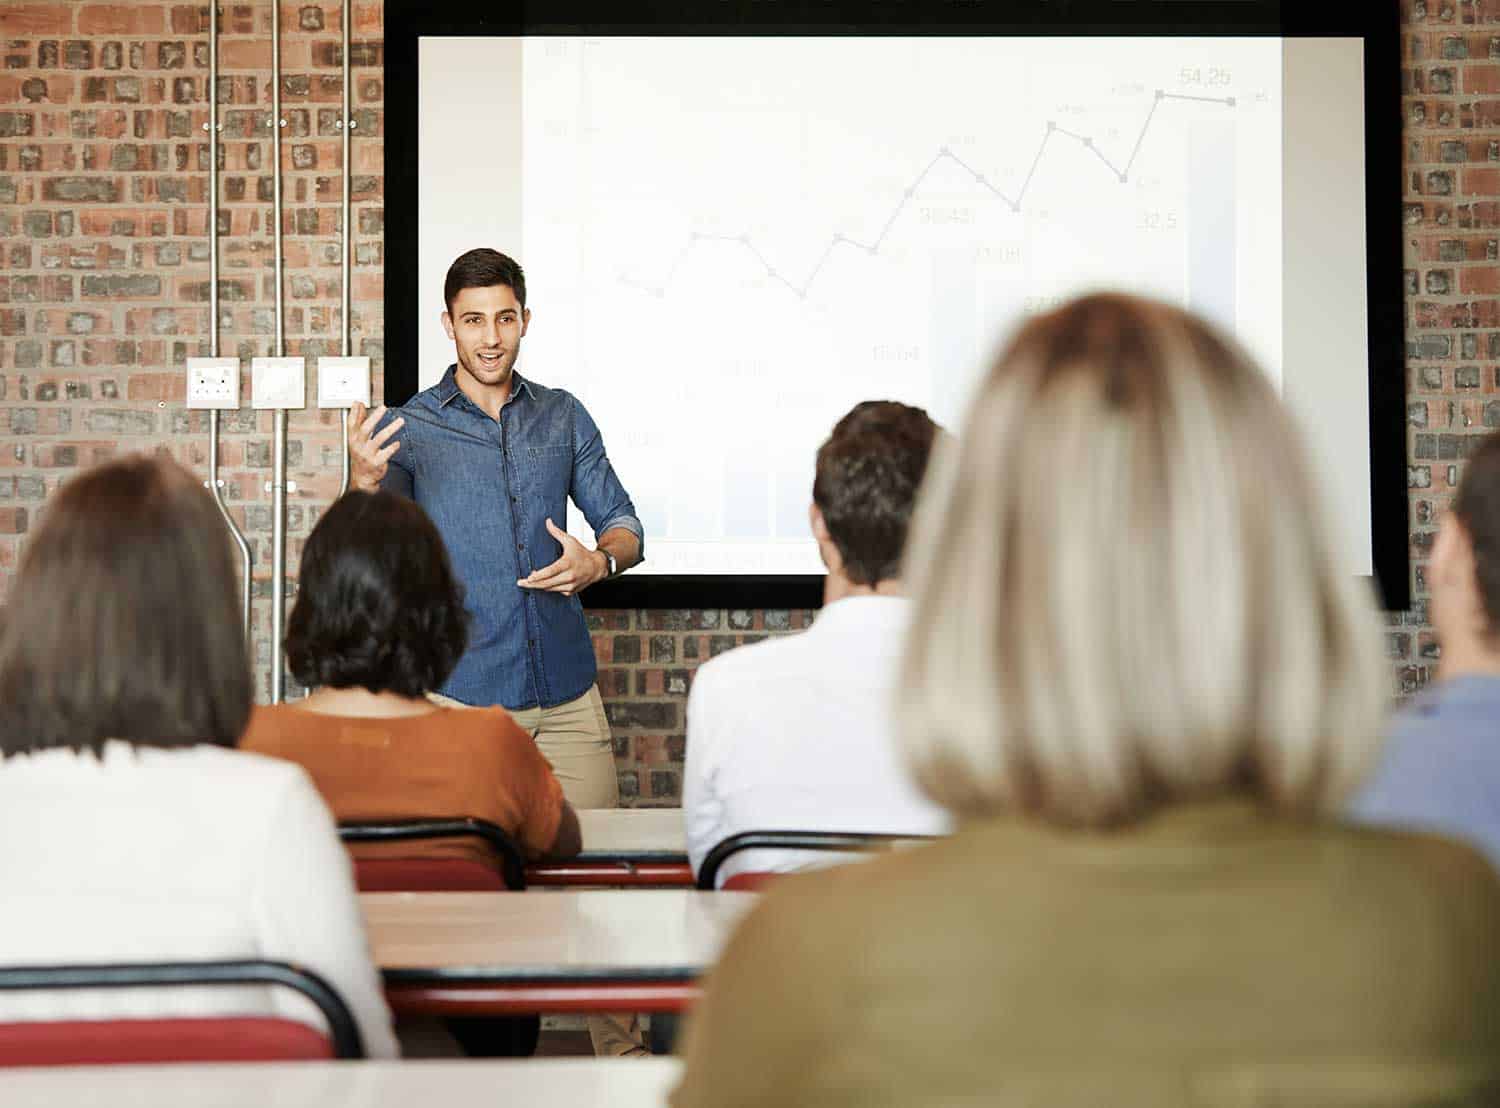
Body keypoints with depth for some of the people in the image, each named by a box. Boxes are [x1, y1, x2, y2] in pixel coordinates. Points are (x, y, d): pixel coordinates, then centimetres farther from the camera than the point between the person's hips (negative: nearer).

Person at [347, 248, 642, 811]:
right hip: (461, 699, -3)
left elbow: (622, 523, 15)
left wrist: (600, 561, -9)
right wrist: (362, 482, -31)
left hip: (569, 699, 3)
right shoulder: (409, 429, -1)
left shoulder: (564, 416, 9)